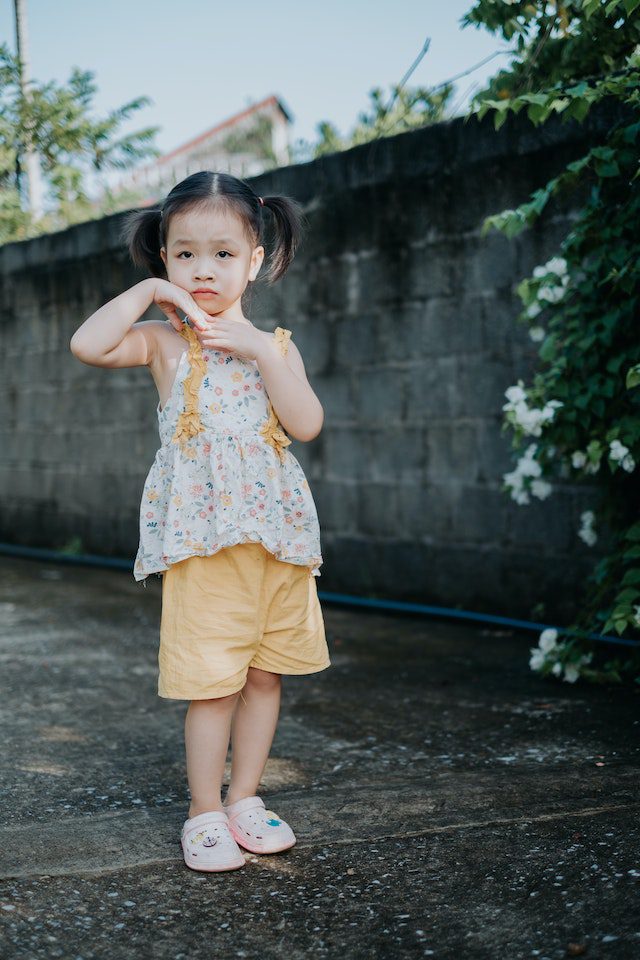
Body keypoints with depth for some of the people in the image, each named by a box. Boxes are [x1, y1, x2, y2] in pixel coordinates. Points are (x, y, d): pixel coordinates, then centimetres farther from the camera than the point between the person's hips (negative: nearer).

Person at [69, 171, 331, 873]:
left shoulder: (273, 343, 9)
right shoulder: (164, 341, 2)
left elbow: (307, 424, -5)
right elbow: (87, 345, -15)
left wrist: (260, 349, -12)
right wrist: (147, 292, -9)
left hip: (277, 534, 4)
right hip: (202, 539, -3)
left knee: (265, 675, 11)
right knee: (214, 683, -3)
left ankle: (244, 799, 26)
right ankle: (204, 814, 13)